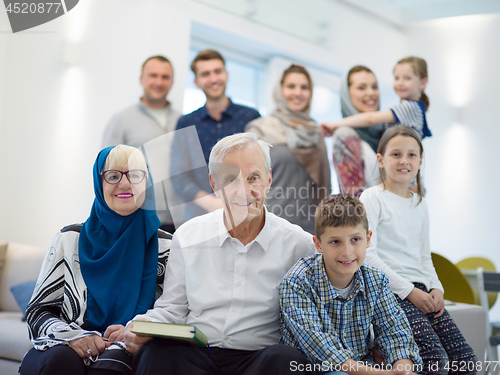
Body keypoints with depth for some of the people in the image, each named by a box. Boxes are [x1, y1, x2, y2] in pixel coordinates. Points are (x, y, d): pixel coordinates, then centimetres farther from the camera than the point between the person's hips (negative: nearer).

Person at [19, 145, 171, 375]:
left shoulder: (164, 246, 7)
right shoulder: (69, 240, 9)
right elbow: (37, 310, 8)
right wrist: (71, 335, -13)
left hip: (129, 352, -1)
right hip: (70, 349, 2)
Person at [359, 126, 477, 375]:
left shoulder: (420, 204, 19)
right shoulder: (372, 198, -2)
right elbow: (368, 256, -10)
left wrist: (436, 288, 4)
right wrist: (409, 291, -13)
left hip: (422, 292, 7)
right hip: (390, 293, -7)